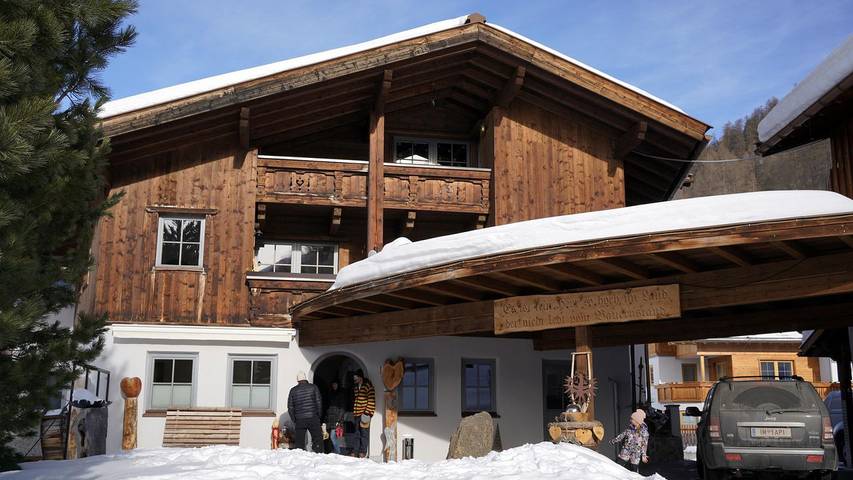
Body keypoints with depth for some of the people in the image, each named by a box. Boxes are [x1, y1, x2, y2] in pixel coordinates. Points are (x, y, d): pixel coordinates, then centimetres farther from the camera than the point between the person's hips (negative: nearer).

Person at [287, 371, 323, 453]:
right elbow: (319, 403, -1)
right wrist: (319, 416, 8)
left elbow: (290, 407, 6)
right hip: (313, 418, -1)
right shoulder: (313, 388, 2)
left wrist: (294, 420, 13)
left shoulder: (293, 390, 5)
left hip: (299, 420, 1)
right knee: (318, 440, 4)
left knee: (299, 443, 7)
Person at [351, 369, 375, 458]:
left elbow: (371, 400, -10)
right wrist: (354, 411, 15)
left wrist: (367, 413, -15)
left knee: (364, 434, -1)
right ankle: (355, 451, 13)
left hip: (365, 414, -7)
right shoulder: (355, 387, 16)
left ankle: (363, 452, 3)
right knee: (356, 433, 9)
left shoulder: (368, 386, -7)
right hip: (357, 414, 7)